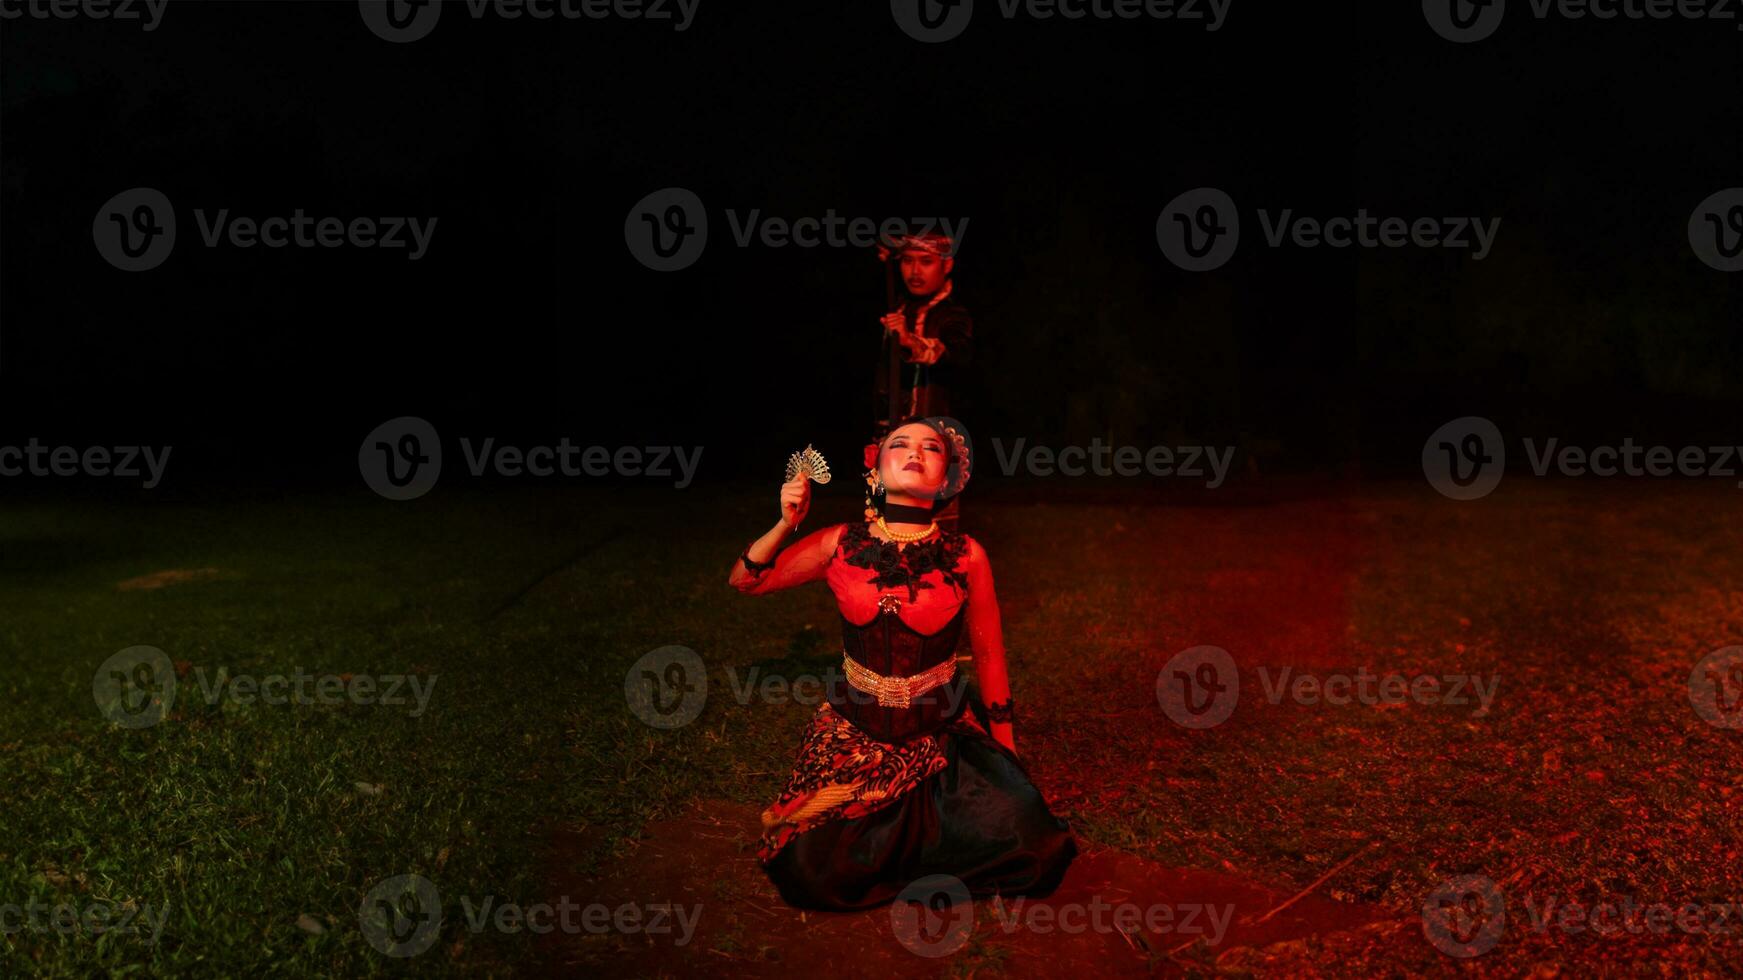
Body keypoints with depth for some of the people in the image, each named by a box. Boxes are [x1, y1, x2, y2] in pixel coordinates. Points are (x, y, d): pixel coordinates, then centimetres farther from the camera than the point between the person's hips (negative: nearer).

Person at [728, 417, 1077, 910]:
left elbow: (989, 656, 4)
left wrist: (1007, 754, 8)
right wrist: (786, 523, -12)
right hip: (854, 730, 0)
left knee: (1030, 848, -18)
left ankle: (913, 833, 10)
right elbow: (744, 580, 5)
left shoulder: (966, 556, -6)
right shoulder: (840, 545, -3)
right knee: (814, 872, -17)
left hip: (944, 731, 0)